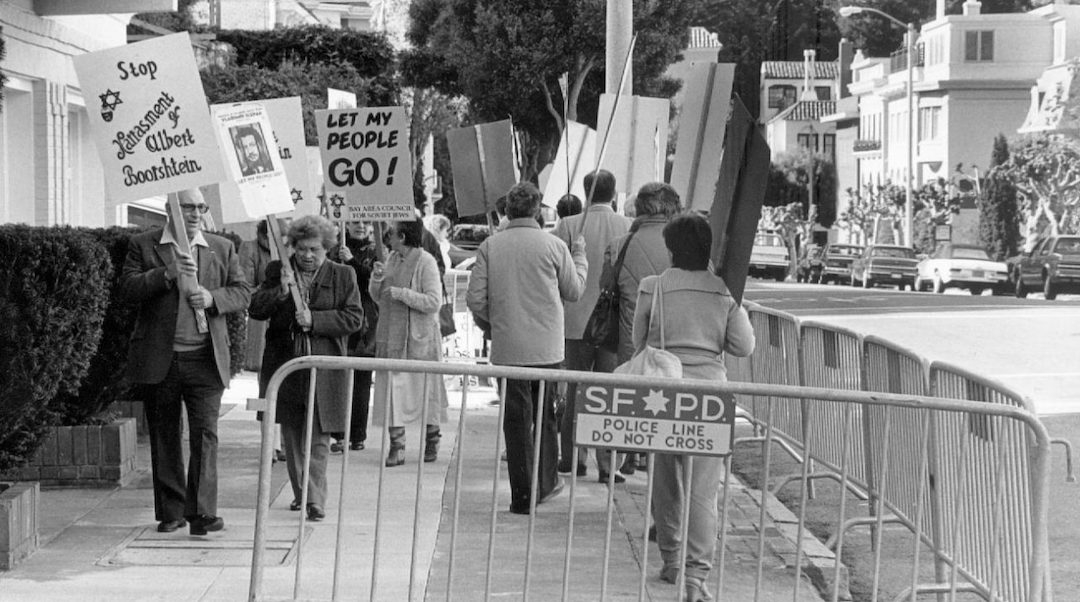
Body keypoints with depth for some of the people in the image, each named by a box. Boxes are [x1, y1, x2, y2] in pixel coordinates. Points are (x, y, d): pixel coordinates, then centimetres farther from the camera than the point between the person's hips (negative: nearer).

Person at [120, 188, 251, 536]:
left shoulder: (223, 248, 11)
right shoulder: (143, 245, 6)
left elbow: (243, 293, 10)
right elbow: (128, 288, -5)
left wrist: (213, 297, -9)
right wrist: (168, 274, -18)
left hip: (205, 360, 0)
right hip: (160, 360, 0)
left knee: (205, 434, -8)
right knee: (164, 437, 8)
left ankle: (202, 512, -8)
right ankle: (171, 512, 18)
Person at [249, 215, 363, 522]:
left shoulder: (343, 276, 2)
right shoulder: (276, 271, 7)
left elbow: (354, 318, -4)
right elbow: (255, 309, 2)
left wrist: (314, 320, -15)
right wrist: (280, 291, -15)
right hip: (285, 365, 3)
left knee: (318, 437, -5)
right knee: (291, 435, 11)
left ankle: (315, 499, -5)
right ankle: (300, 493, 24)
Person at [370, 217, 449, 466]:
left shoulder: (426, 262, -11)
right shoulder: (392, 258, 10)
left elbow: (434, 302, -18)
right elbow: (377, 297, 16)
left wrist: (401, 293, -20)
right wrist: (377, 279, -4)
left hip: (419, 338, -5)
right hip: (392, 337, 6)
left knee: (426, 389, 6)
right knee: (392, 389, -2)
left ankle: (432, 440, 23)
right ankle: (396, 446, -1)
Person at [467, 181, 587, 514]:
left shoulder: (489, 247, -3)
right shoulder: (553, 246, -4)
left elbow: (476, 299, -4)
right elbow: (574, 291, 7)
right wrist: (580, 256, 24)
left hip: (508, 347, 0)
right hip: (547, 346, 0)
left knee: (516, 419, 4)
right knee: (545, 416, 16)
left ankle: (523, 496, 5)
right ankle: (545, 483, 22)